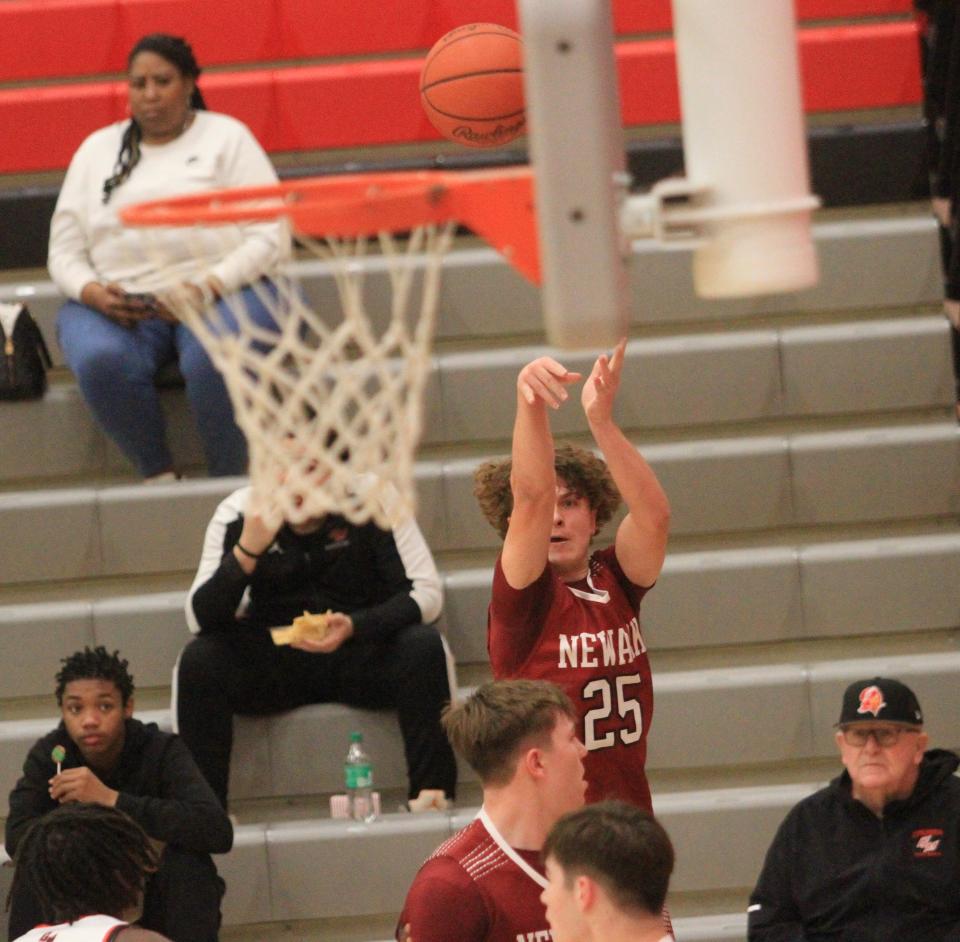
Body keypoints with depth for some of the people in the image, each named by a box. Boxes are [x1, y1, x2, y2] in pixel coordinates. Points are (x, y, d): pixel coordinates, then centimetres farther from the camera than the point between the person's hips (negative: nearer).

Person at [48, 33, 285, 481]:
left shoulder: (226, 137, 9)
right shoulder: (97, 149, 18)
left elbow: (269, 237, -1)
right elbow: (64, 250, 15)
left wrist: (207, 287, -17)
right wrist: (92, 293, -8)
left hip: (220, 290, -2)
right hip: (115, 304, 3)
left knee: (213, 359, -37)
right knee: (101, 360, -33)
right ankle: (157, 475, -16)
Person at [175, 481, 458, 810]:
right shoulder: (238, 514, -10)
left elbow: (427, 593, -14)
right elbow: (201, 619, -16)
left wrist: (354, 627, -30)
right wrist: (247, 549, -31)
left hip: (365, 650, -1)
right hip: (275, 657, 1)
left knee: (424, 646, -31)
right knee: (198, 660, -26)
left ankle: (431, 790, -29)